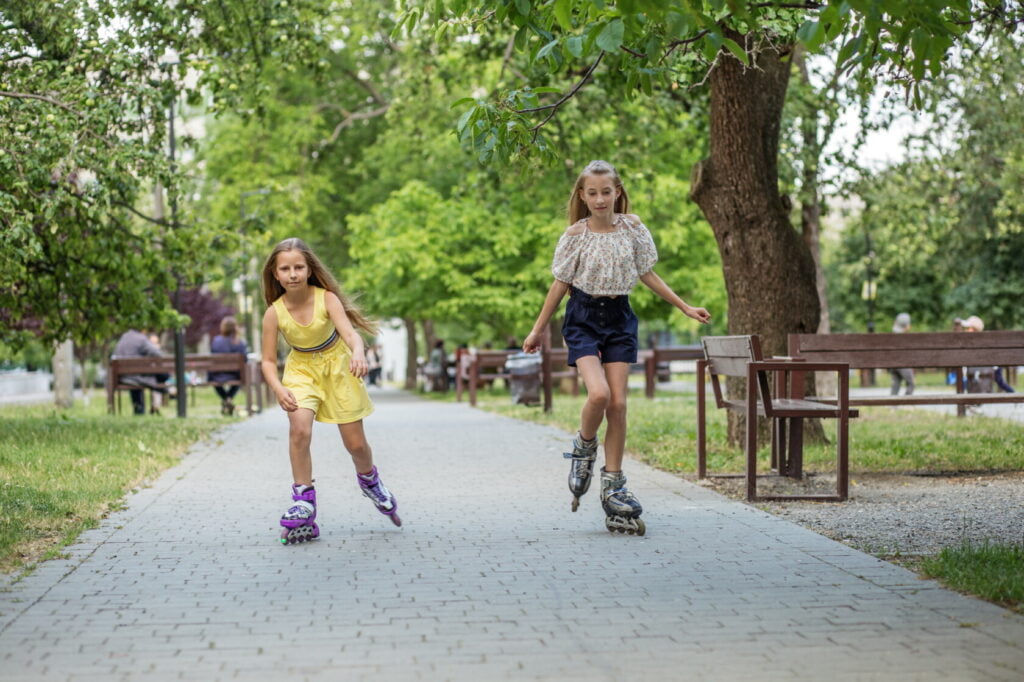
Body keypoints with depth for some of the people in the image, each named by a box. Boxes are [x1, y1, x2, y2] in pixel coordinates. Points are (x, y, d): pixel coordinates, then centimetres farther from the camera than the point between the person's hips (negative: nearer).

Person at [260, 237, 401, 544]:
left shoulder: (326, 299, -23)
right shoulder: (275, 313, -19)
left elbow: (350, 333, -36)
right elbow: (268, 361, -14)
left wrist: (358, 353, -59)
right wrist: (279, 390, -33)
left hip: (337, 367, 0)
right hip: (302, 370, 0)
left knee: (356, 444, 5)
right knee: (299, 429, -26)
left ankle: (369, 480, 40)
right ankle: (303, 503, -15)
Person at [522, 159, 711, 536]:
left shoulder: (632, 227, 2)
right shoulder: (576, 234, -4)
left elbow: (648, 275, 11)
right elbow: (560, 284, 3)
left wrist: (685, 307, 10)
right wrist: (537, 330, 5)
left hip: (619, 318, 3)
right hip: (583, 317, -2)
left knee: (618, 403, -3)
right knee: (598, 393, -23)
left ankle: (612, 485, 7)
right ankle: (584, 448, 8)